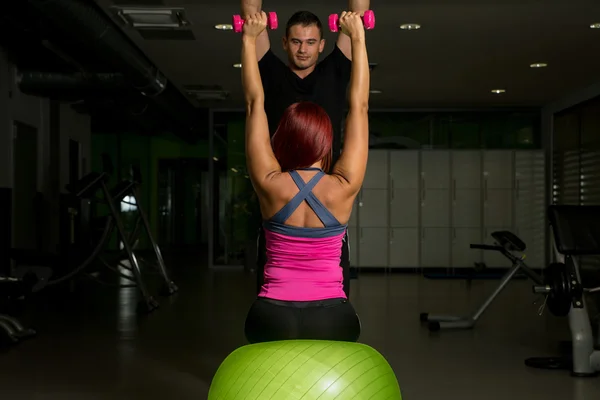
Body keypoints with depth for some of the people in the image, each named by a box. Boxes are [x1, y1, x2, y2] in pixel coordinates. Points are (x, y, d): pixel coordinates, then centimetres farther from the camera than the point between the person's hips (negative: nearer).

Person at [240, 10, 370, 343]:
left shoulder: (270, 185, -8)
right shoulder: (343, 188, -8)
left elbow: (255, 104, 2)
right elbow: (358, 106, 1)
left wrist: (250, 40, 10)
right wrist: (357, 39, 8)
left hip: (272, 320, 1)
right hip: (332, 321, 0)